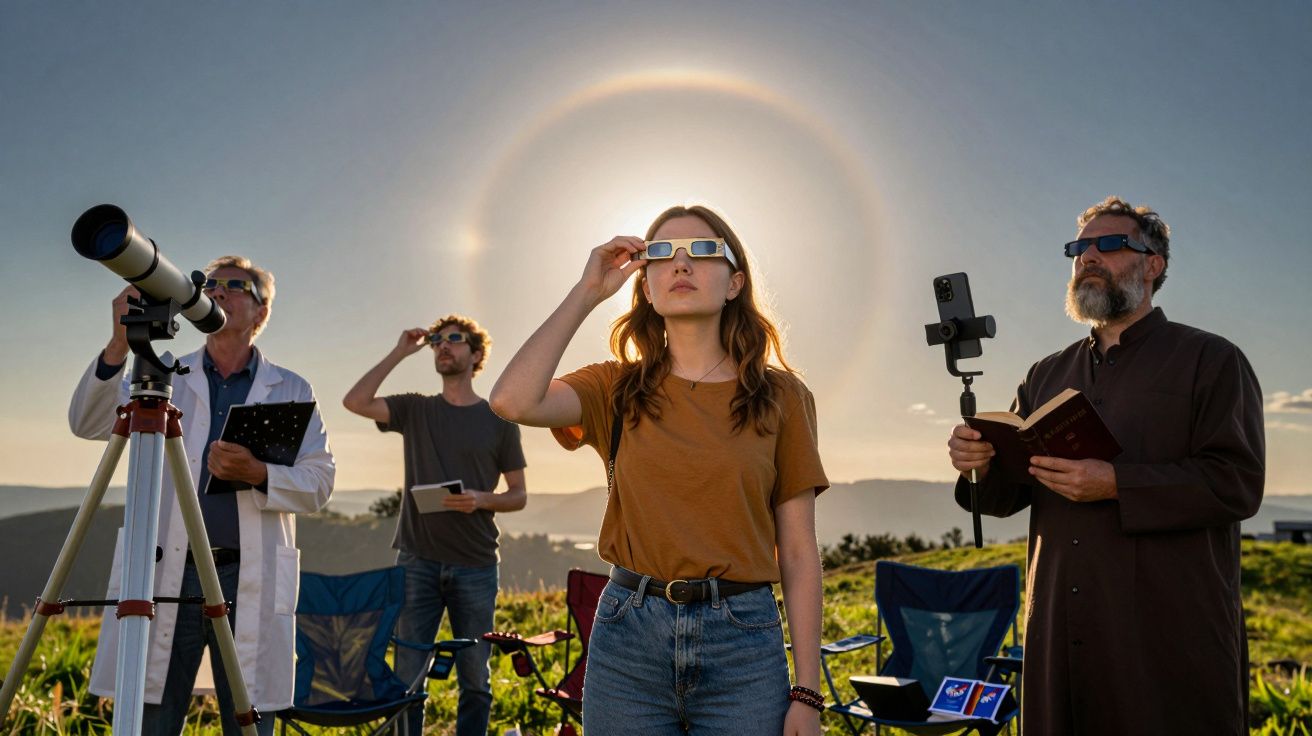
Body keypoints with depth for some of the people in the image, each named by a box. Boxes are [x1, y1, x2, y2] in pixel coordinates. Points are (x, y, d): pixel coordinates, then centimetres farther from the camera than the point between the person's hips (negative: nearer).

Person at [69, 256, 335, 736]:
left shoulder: (291, 390, 9)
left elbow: (318, 483, 1)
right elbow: (88, 423, -4)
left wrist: (258, 475, -19)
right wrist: (119, 345, -19)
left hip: (253, 583, 0)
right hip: (166, 576, 1)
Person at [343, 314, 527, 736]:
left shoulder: (498, 420, 5)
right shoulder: (415, 410, 9)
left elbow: (519, 495, 6)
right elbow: (355, 401, -8)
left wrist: (482, 500, -14)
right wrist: (400, 353, -5)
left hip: (475, 566, -1)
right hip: (417, 561, 1)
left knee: (475, 680, 6)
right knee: (407, 677, 4)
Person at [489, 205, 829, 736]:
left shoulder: (781, 396, 2)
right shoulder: (617, 389, 4)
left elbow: (798, 554, 2)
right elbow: (513, 401, -16)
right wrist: (587, 293, -7)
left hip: (743, 645, 0)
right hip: (628, 635, 1)